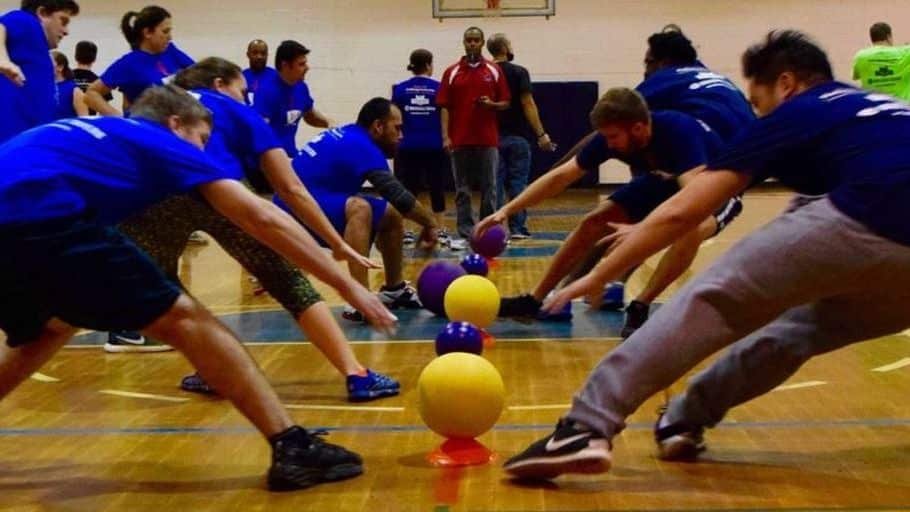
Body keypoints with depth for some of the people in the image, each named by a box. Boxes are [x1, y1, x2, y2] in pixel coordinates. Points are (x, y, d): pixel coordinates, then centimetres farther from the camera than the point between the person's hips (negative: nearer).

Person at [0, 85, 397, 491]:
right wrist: (348, 286, 10)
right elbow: (263, 218, 9)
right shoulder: (162, 142, 16)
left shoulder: (96, 135, 35)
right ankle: (292, 448, -5)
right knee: (183, 318, -1)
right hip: (40, 217, -8)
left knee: (48, 330, 35)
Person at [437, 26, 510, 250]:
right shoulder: (451, 72, 5)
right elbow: (444, 107, 2)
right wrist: (446, 137, -7)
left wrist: (492, 104, -13)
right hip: (460, 140, 0)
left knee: (489, 188, 3)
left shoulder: (494, 71, 6)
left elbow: (505, 103, 8)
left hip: (488, 139, 0)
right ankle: (464, 234, 7)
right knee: (462, 190, 3)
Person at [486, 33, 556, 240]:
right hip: (517, 137, -3)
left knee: (495, 184, 5)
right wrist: (541, 134, -11)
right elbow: (528, 104, -12)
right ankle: (518, 228, 1)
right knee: (518, 184, 2)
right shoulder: (519, 72, -6)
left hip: (493, 137, 3)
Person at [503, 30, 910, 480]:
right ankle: (687, 419, 22)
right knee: (802, 325, 28)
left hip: (859, 224, -6)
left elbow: (680, 213, 15)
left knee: (712, 300, 1)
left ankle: (588, 425, -11)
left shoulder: (793, 115, 18)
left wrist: (598, 276, 22)